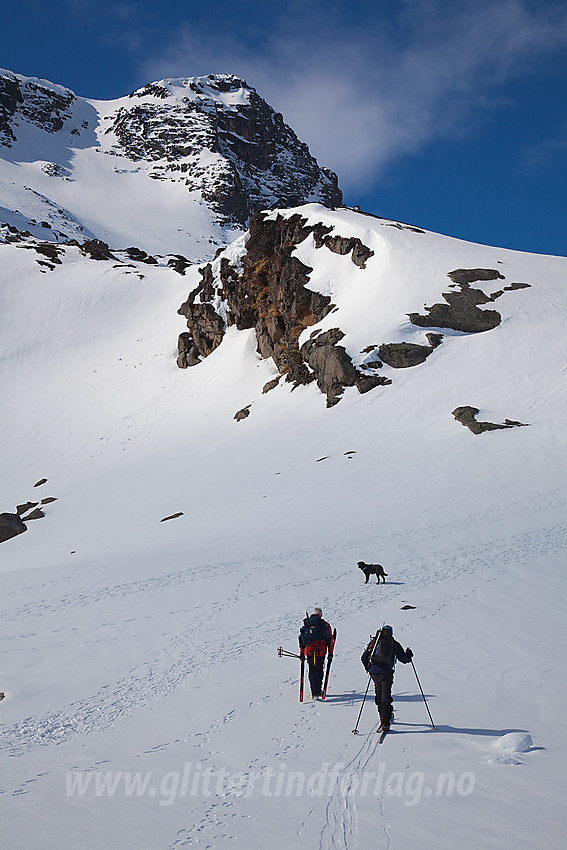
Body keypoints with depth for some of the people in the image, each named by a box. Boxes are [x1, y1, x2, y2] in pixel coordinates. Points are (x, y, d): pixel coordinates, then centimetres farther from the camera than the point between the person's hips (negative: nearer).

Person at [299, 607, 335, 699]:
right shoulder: (325, 624, 2)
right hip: (321, 652, -1)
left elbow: (301, 639, 8)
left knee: (312, 672, 8)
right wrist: (330, 653, 11)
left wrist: (301, 653, 14)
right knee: (319, 671, 17)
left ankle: (314, 693, -1)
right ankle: (318, 691, 18)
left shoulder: (305, 624, 7)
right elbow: (330, 639, 4)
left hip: (309, 651, 1)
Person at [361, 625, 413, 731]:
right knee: (386, 697, -2)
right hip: (386, 673, -2)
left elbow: (364, 658, 13)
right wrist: (409, 655, 34)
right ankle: (385, 723, -10)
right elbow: (404, 659, 12)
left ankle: (384, 718, 29)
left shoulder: (374, 642, 13)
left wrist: (368, 669, 28)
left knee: (379, 696, 18)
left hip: (374, 673, 2)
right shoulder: (394, 644, 9)